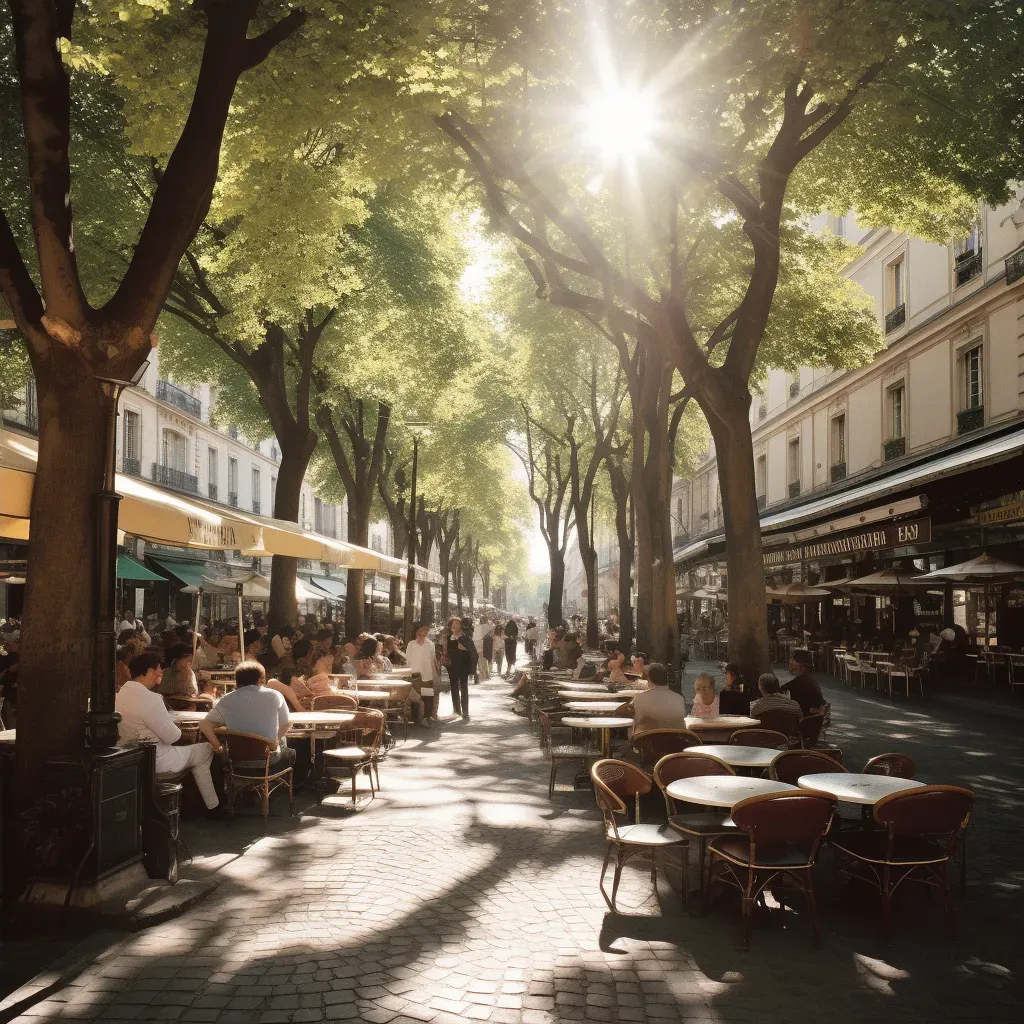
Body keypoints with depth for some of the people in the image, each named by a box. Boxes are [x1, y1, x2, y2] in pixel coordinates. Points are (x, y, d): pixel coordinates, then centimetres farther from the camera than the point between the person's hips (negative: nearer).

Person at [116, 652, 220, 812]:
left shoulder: (121, 694, 1)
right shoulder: (149, 698, -25)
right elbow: (172, 737, -19)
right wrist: (178, 730, 2)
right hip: (153, 760, -8)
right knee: (205, 750, 11)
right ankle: (213, 806, 20)